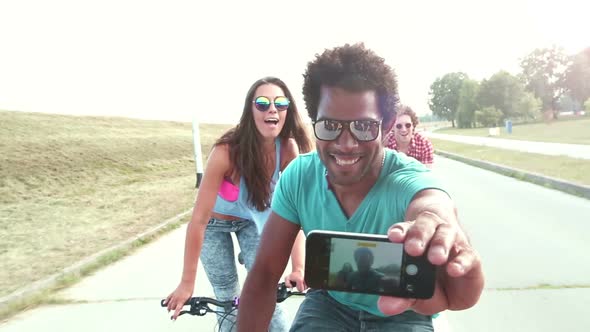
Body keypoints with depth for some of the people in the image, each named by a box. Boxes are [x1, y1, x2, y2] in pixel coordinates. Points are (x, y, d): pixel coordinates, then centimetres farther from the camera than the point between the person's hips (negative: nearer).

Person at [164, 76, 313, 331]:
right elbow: (199, 220, -31)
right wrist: (187, 283, -26)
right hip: (216, 222, -2)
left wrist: (298, 267, -30)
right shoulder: (227, 152, -35)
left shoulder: (288, 149, -26)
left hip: (254, 220, 2)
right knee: (228, 300, 1)